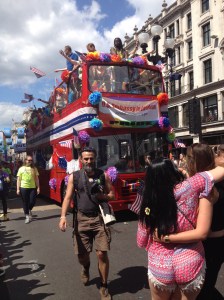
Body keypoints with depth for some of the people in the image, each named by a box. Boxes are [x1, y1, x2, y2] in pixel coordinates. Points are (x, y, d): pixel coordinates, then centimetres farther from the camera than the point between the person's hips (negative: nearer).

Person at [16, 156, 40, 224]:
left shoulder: (34, 168, 7)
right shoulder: (21, 168, 3)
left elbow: (36, 179, 7)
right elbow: (18, 179, 3)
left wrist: (38, 188, 2)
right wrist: (18, 189, -3)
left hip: (33, 188, 1)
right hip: (23, 188, -1)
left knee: (32, 201, -2)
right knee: (25, 202, 5)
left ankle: (30, 210, 30)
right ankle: (27, 216, 18)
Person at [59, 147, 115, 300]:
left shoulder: (103, 175, 2)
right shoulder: (74, 176, 1)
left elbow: (112, 195, 9)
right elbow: (68, 197, -3)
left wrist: (103, 196, -13)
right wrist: (63, 216, -16)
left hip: (100, 218, 0)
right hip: (82, 219, 1)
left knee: (102, 253, -4)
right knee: (82, 254, 9)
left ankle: (104, 287, 18)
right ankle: (86, 268, 47)